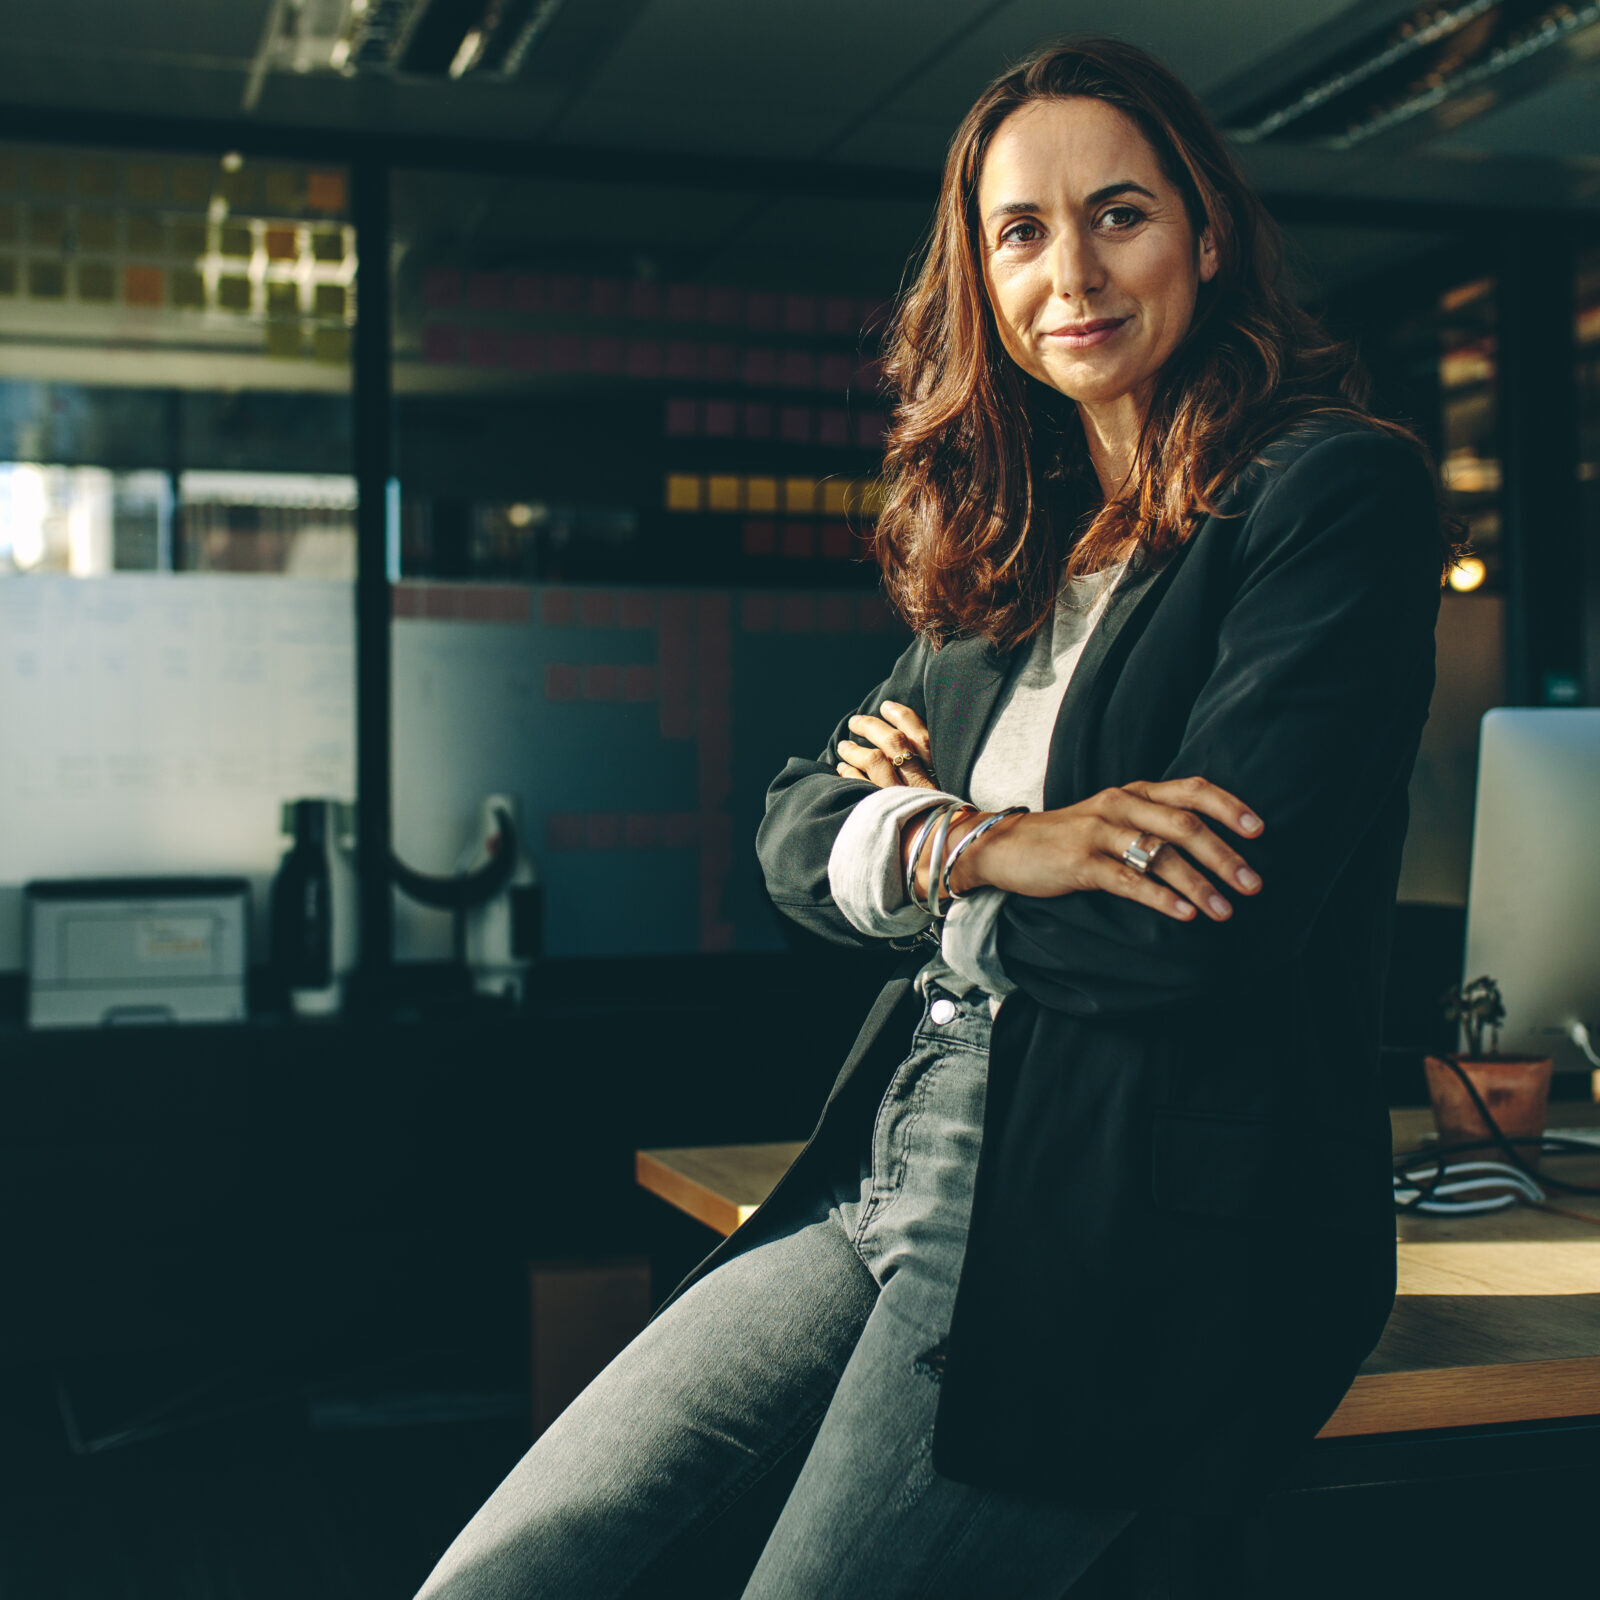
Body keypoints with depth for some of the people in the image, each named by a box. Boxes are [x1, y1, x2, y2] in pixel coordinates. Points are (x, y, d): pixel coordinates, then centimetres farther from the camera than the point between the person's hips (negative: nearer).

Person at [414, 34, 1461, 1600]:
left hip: (1146, 1227, -6)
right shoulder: (1013, 541, 17)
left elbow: (1203, 931, -16)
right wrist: (979, 843, -9)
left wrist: (928, 834, -1)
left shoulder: (1337, 491, -5)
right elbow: (795, 832, 13)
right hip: (894, 1170, 7)